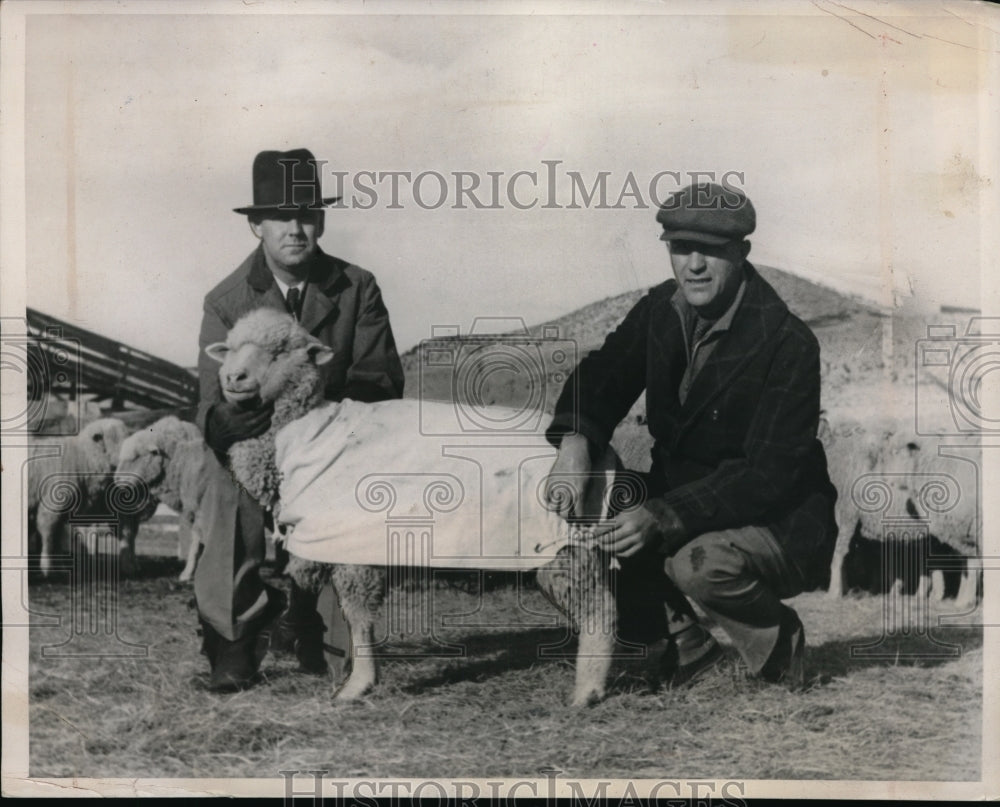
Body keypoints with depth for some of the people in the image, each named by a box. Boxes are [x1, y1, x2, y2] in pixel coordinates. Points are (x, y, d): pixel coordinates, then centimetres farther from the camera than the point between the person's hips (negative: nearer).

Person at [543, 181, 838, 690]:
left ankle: (777, 650, -3)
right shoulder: (660, 310, -1)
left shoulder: (787, 343, -21)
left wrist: (660, 517, -37)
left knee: (699, 564, -36)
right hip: (677, 504, 7)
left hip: (779, 523, -7)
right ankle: (684, 643, 13)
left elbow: (768, 476, -26)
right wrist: (576, 443, -23)